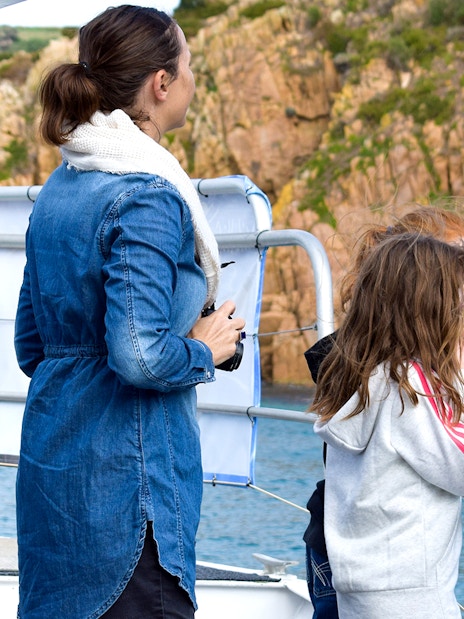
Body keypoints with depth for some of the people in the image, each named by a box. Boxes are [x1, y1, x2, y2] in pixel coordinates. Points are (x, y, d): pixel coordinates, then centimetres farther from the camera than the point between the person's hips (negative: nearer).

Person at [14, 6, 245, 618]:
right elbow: (142, 357, -25)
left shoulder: (58, 188, 11)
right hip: (123, 474, -9)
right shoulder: (147, 197, -16)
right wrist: (206, 350, -6)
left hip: (51, 454, 9)